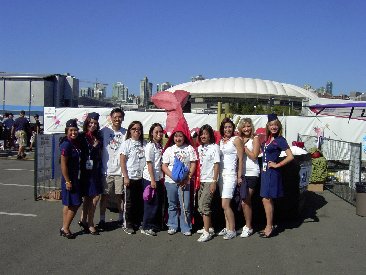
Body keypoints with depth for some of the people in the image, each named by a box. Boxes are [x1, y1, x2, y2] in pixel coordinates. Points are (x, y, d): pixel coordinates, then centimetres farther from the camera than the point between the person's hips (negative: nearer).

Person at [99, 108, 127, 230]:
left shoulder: (126, 133, 3)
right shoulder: (104, 131, 1)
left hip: (120, 170, 1)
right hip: (106, 170, -1)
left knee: (120, 195, 9)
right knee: (105, 195, 6)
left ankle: (121, 218, 23)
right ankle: (102, 219, 15)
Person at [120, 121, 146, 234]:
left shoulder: (144, 144, 8)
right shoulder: (127, 143, -4)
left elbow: (147, 160, 11)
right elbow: (122, 161, -6)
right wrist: (125, 177, -11)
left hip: (141, 177, 4)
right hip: (130, 177, -4)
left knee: (140, 201, 9)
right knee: (129, 202, 3)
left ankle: (138, 223, 23)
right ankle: (128, 225, 14)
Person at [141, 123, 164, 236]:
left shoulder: (159, 146, 11)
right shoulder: (150, 146, -12)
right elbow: (149, 164, -15)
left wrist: (162, 178, 9)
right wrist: (152, 180, -18)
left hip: (158, 178, 8)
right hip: (150, 178, -8)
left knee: (159, 202, 12)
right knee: (151, 203, -1)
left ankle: (155, 225, 24)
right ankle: (146, 227, 8)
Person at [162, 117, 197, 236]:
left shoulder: (190, 149, 3)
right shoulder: (169, 150, 5)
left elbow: (193, 164, 1)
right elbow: (164, 166, 2)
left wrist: (187, 178, -11)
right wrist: (173, 177, -12)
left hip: (185, 182, -1)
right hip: (170, 181, 1)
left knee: (185, 206, -1)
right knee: (172, 205, 11)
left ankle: (186, 227, 13)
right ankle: (172, 226, 24)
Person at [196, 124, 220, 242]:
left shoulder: (214, 147, -7)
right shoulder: (200, 148, 12)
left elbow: (216, 165, -10)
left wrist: (214, 181, -15)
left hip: (209, 181, -7)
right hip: (201, 180, 7)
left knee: (204, 205, -12)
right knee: (201, 206, 11)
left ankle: (207, 232, -7)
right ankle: (209, 227, 27)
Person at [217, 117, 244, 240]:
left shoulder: (236, 140, -4)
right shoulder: (221, 141, 14)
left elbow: (240, 159, -7)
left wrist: (239, 176, -10)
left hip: (230, 174, -6)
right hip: (221, 174, 6)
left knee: (225, 205, -11)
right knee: (225, 204, 9)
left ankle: (232, 230, 0)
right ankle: (227, 228, 19)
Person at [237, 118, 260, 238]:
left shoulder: (255, 139, -1)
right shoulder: (239, 139, 12)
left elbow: (254, 156, -9)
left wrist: (243, 146, -7)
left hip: (251, 173, -5)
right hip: (242, 173, 5)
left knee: (245, 202, -5)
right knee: (246, 201, 11)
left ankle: (248, 227, 7)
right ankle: (248, 225, 23)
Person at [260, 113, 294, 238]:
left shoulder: (280, 140, -12)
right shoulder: (267, 138, 10)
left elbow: (290, 156, -19)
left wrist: (277, 165, -14)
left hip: (272, 172, -8)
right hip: (265, 171, 8)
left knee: (266, 199, -6)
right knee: (267, 200, 12)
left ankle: (269, 227, 5)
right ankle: (269, 226, 21)